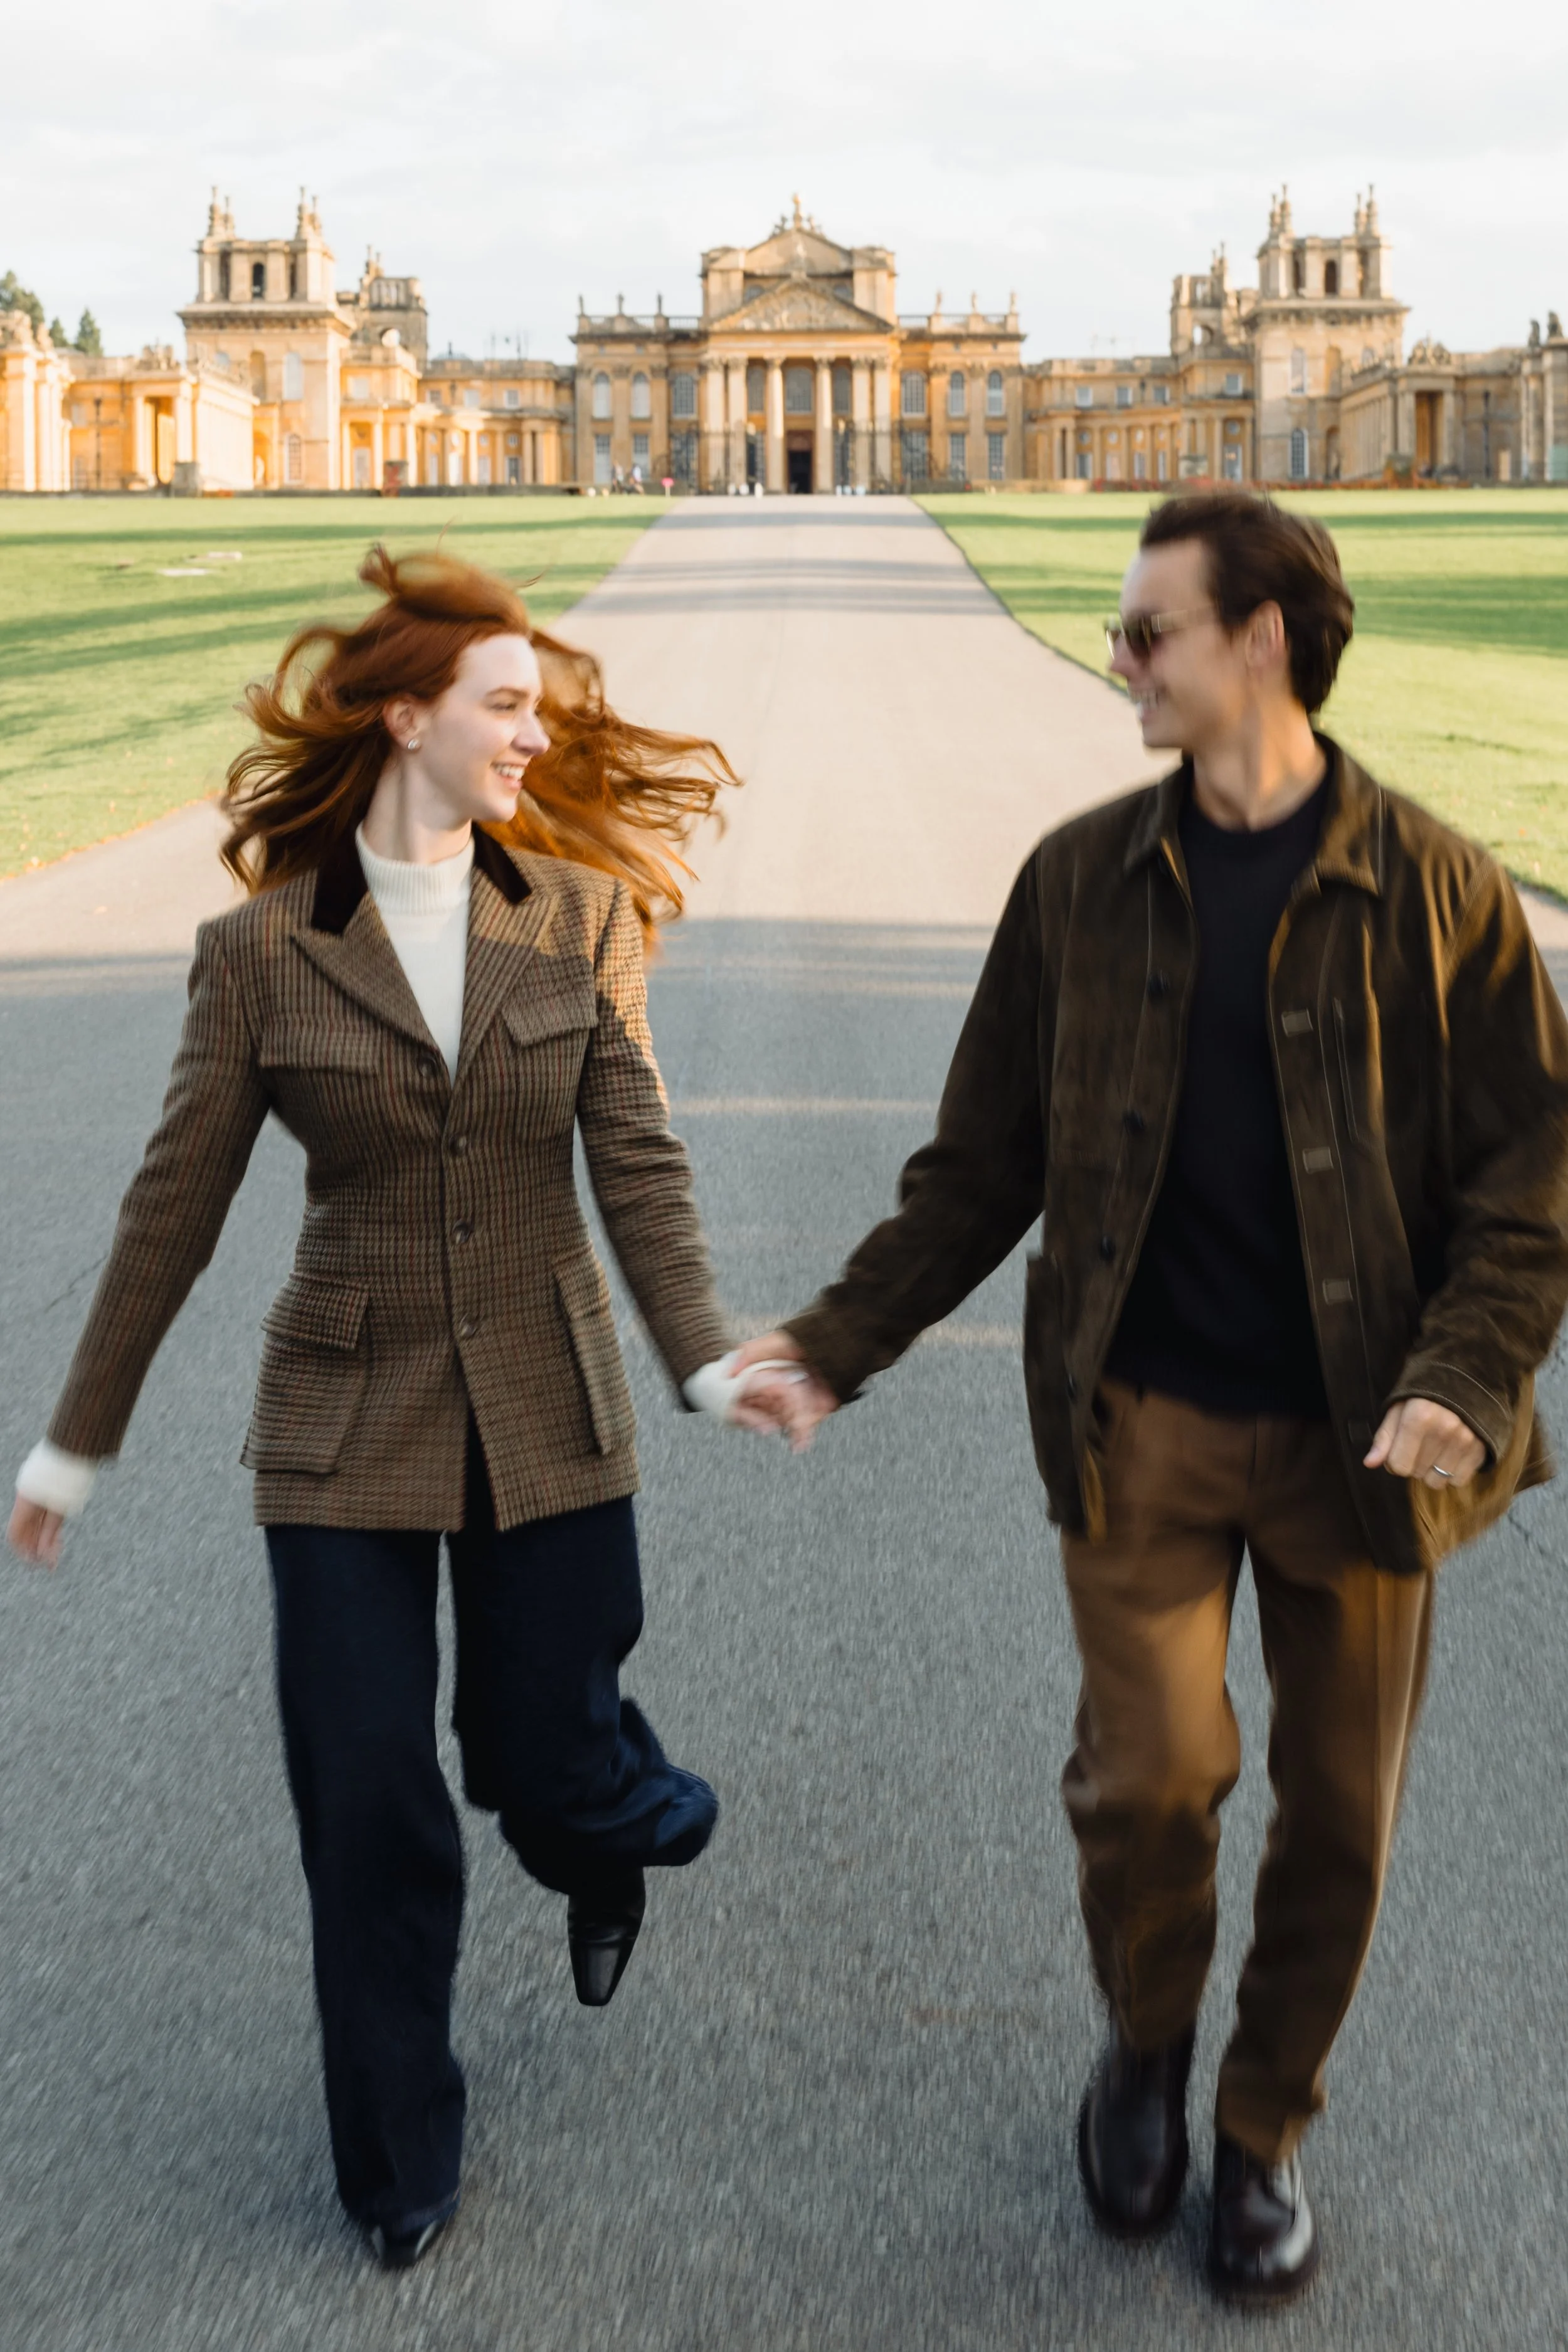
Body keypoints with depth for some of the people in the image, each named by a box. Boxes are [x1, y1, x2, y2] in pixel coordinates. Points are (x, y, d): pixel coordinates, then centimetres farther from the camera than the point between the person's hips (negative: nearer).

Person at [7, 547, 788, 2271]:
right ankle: (399, 2164, 27)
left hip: (545, 1416, 1)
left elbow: (634, 1160, -5)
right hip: (347, 1422, -1)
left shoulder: (579, 917, -1)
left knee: (544, 1760, 8)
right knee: (368, 1811, 4)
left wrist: (705, 1353, -21)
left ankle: (616, 1837, 49)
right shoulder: (260, 950, -6)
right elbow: (176, 1206, -1)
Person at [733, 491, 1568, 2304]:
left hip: (1358, 1438, 0)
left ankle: (1264, 2130, 35)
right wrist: (839, 1339, 1)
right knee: (1148, 1777, -7)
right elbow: (983, 1161, 7)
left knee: (1338, 1815, 10)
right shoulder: (1082, 881, 2)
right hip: (1144, 1420, 1)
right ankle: (1145, 2043, 27)